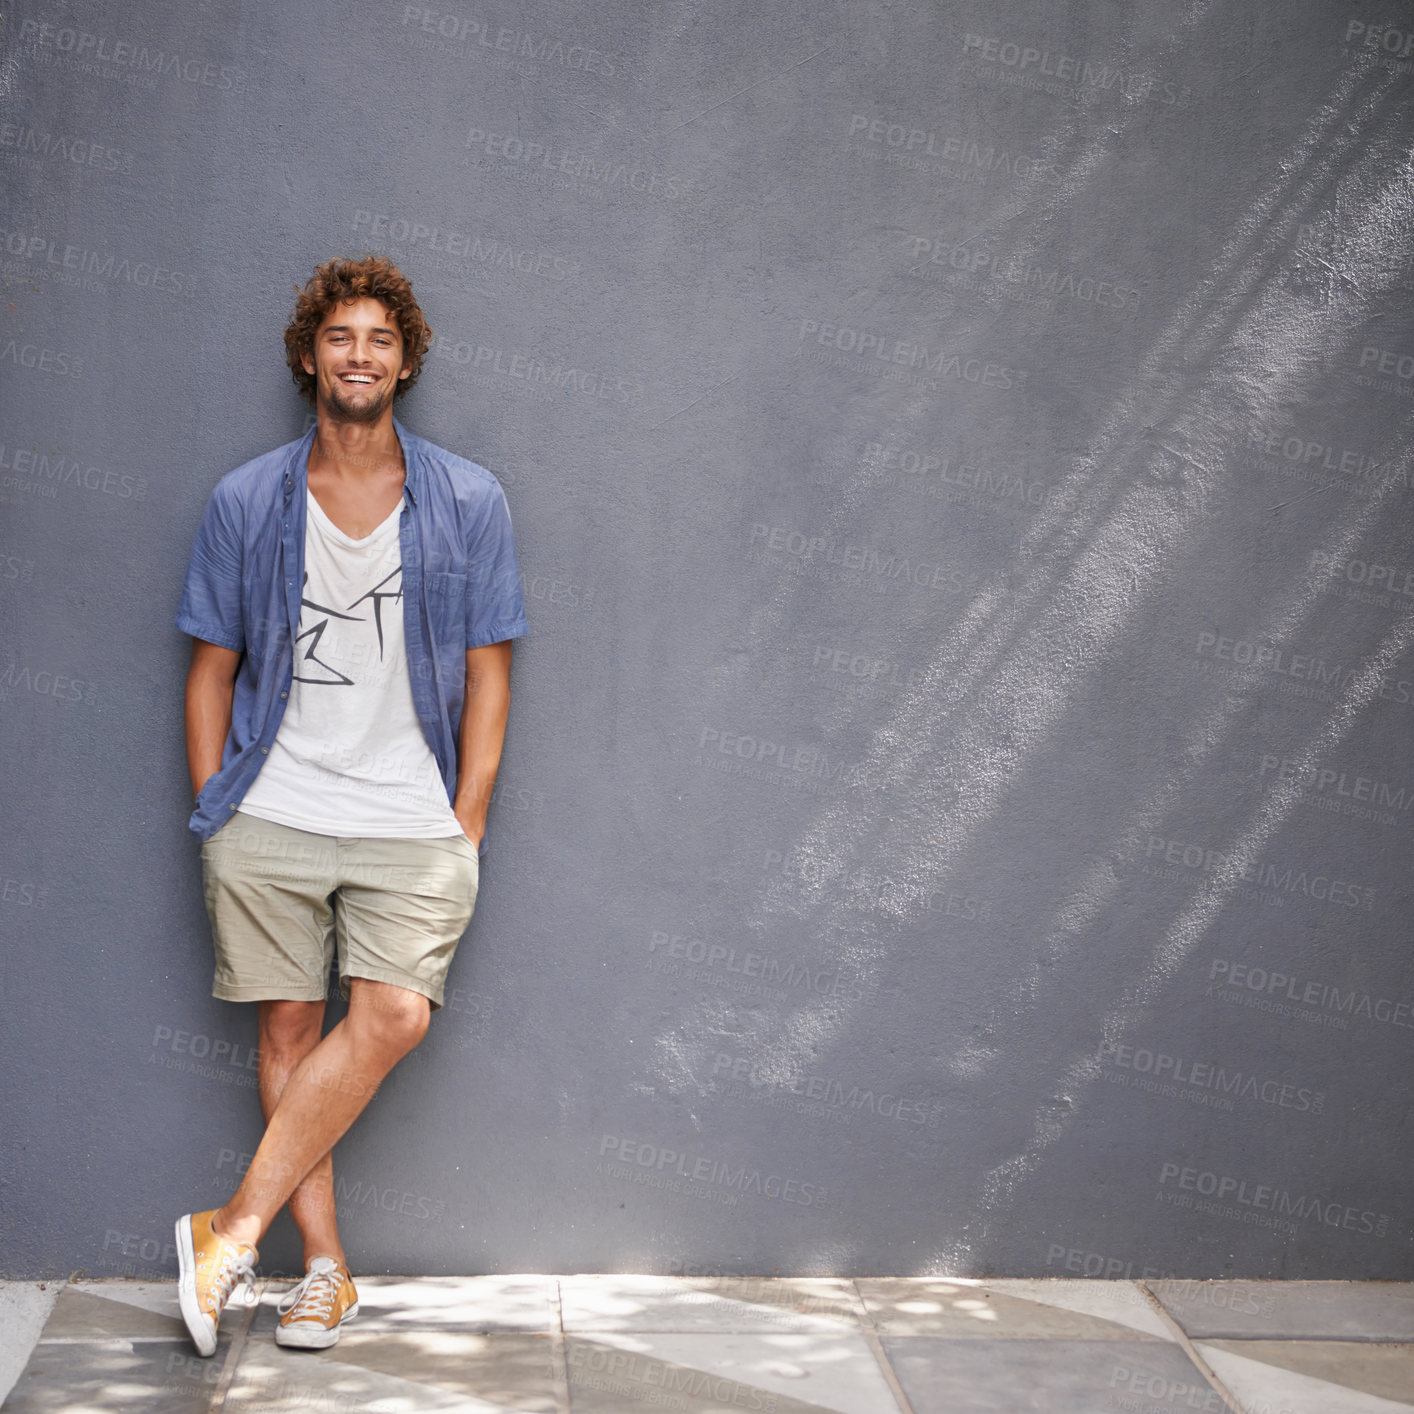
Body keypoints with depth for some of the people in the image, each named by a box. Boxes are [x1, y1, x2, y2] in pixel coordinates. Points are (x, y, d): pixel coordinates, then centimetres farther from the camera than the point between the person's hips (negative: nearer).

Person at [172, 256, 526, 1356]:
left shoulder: (468, 502, 4)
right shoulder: (245, 503, 6)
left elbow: (488, 672, 5)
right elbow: (212, 668, 10)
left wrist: (466, 831, 0)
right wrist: (211, 814, 4)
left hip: (413, 820, -1)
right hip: (271, 814, 1)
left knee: (394, 1015, -18)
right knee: (289, 1026, 3)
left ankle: (234, 1231, -7)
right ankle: (325, 1265, 15)